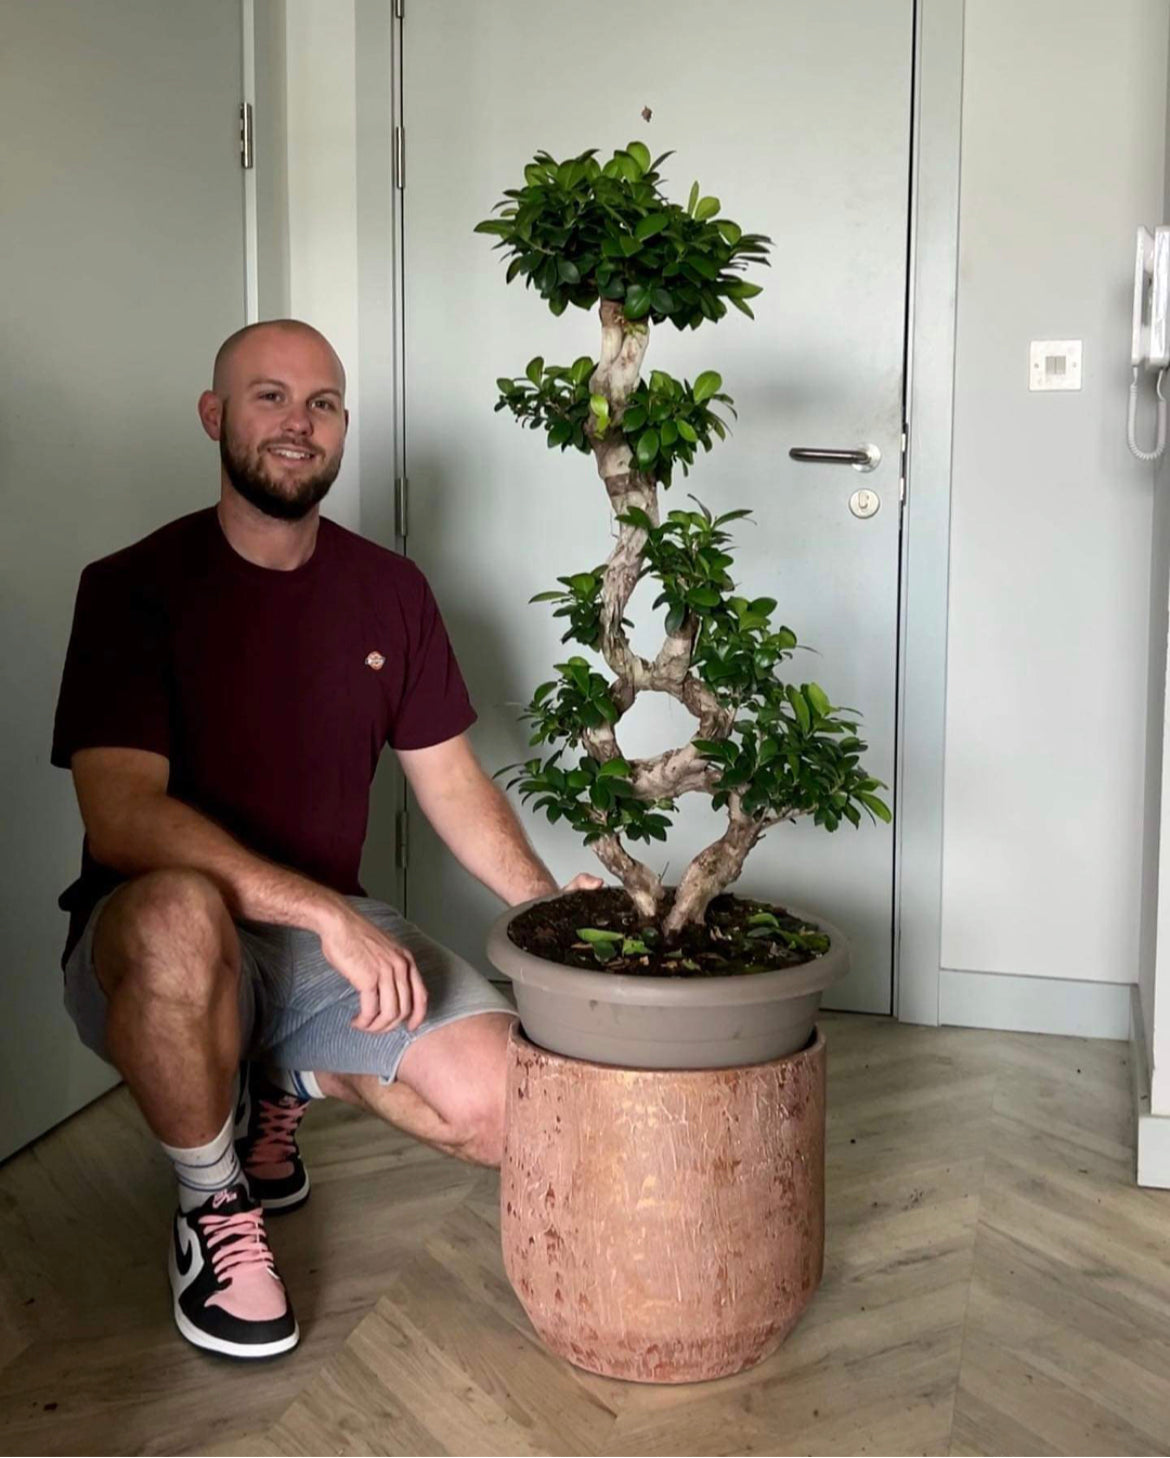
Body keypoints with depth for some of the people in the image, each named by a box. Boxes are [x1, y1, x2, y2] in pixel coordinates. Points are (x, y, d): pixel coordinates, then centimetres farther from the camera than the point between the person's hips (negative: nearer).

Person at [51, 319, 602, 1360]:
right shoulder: (136, 588, -11)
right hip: (150, 940, -4)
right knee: (181, 916, -40)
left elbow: (453, 783, 7)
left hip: (338, 934, 4)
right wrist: (328, 912, -31)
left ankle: (286, 1080, 14)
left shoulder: (391, 591, 4)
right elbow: (121, 818, -23)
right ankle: (213, 1205, -9)